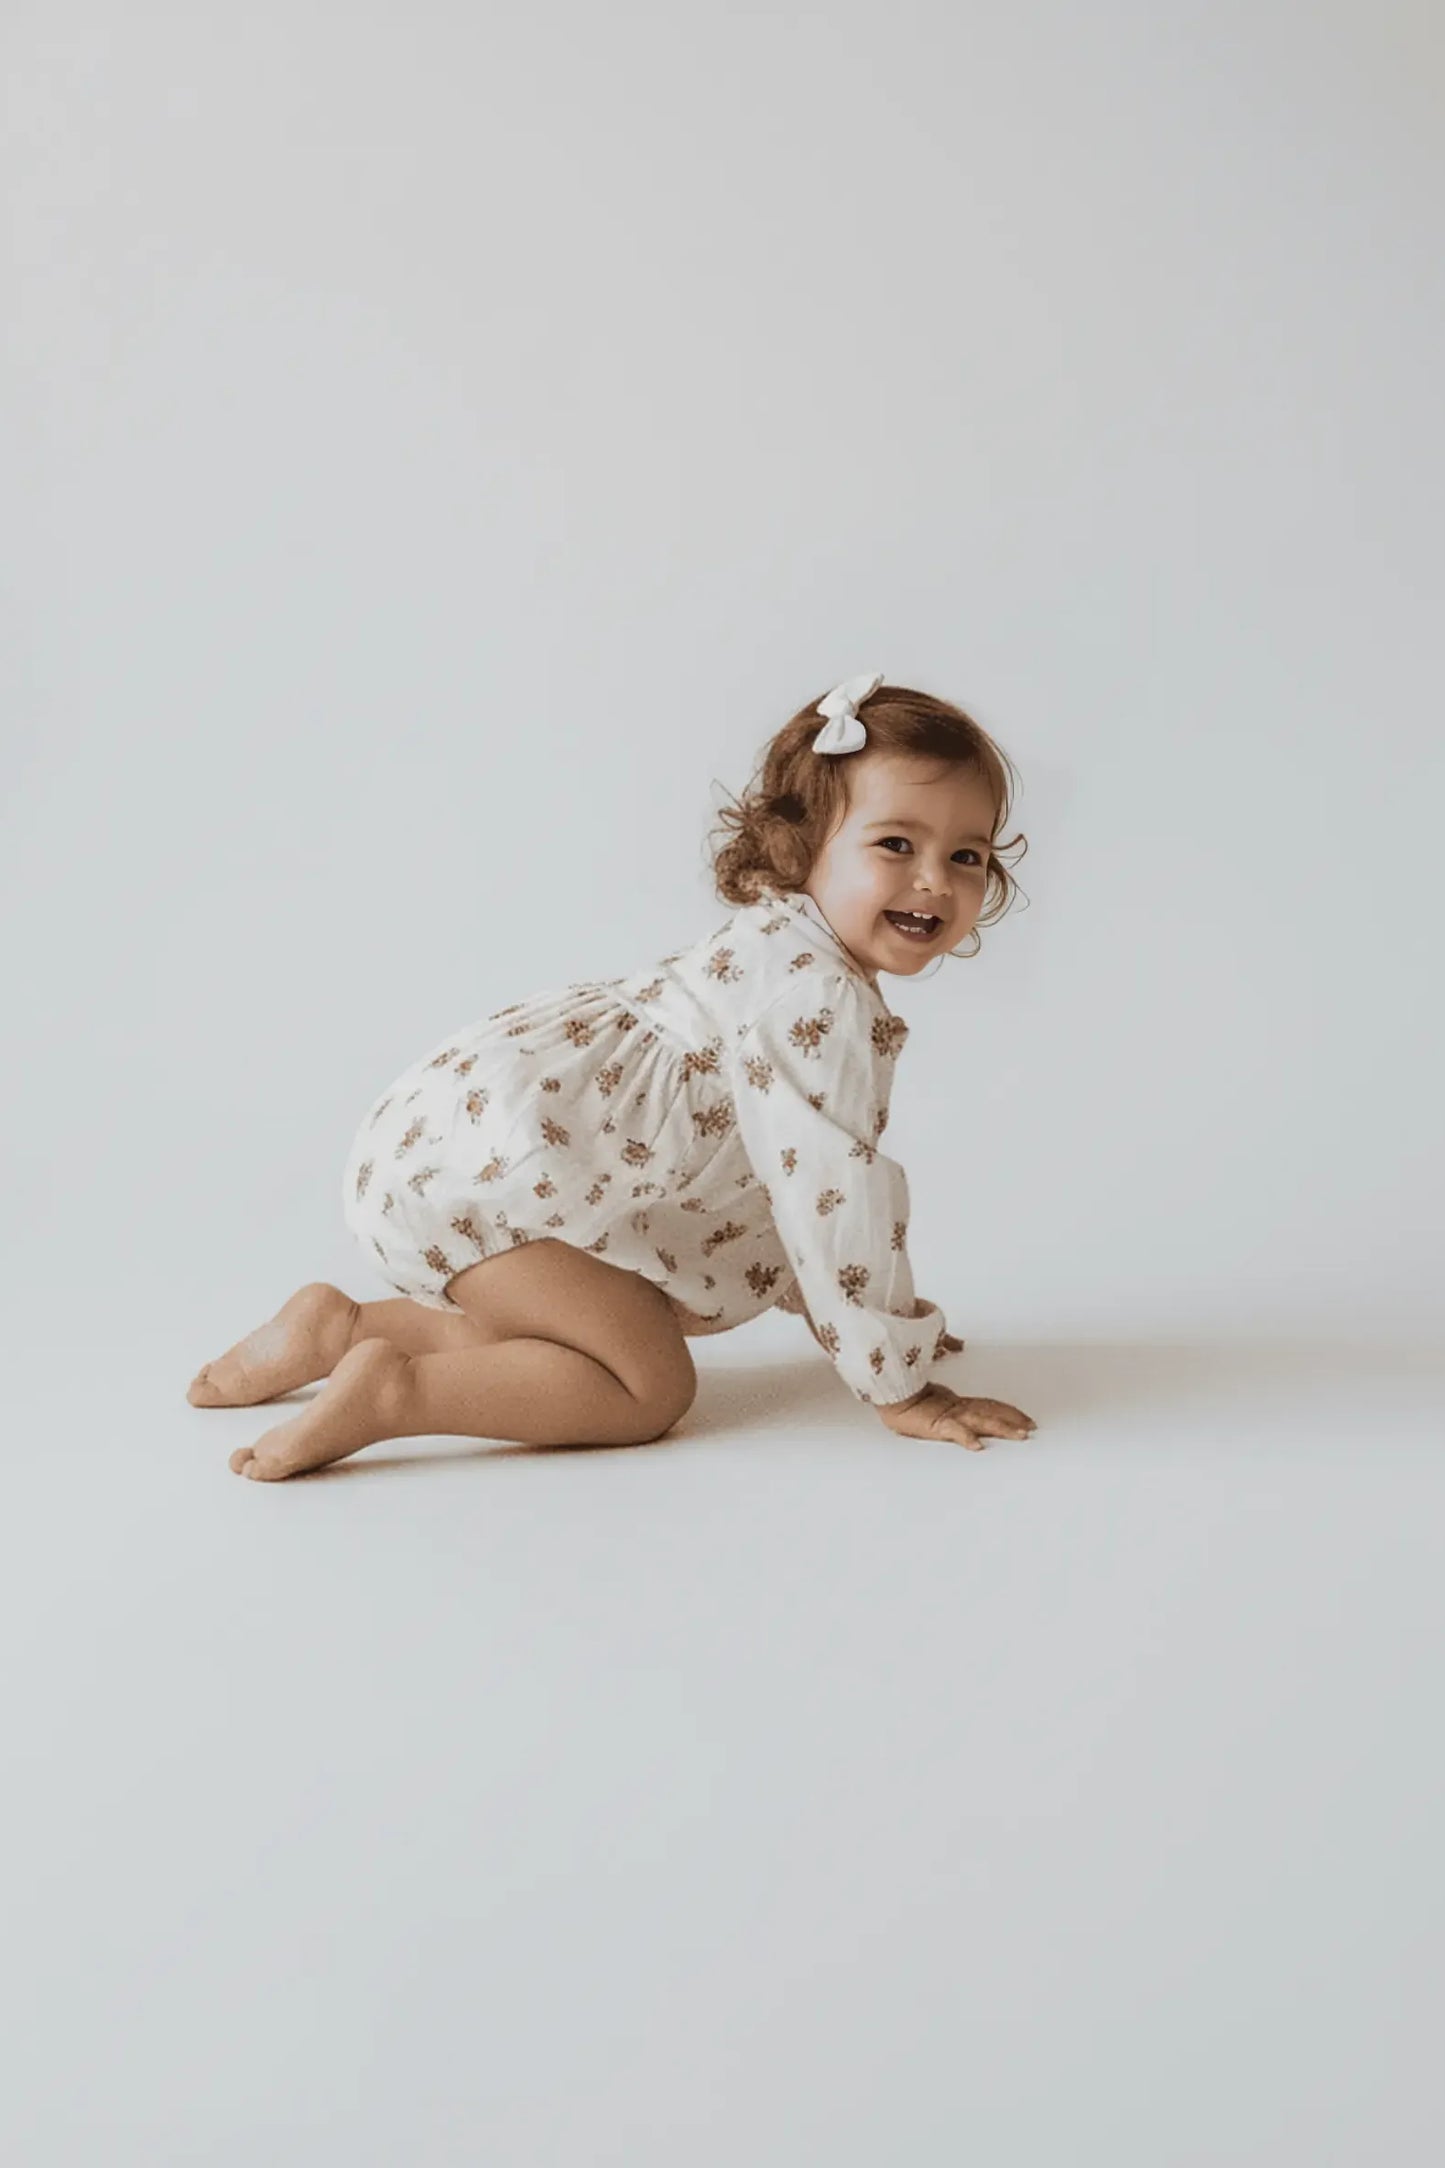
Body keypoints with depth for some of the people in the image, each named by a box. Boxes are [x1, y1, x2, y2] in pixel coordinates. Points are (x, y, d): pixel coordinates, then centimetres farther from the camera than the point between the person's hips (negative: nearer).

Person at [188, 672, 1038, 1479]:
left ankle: (342, 1328, 21)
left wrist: (869, 1320, 32)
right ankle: (391, 1389, -16)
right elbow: (837, 1194, -18)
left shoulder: (776, 954, 18)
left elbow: (787, 1181, 29)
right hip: (492, 1162, -11)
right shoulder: (823, 997, -15)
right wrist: (899, 1383, -10)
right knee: (651, 1388, -10)